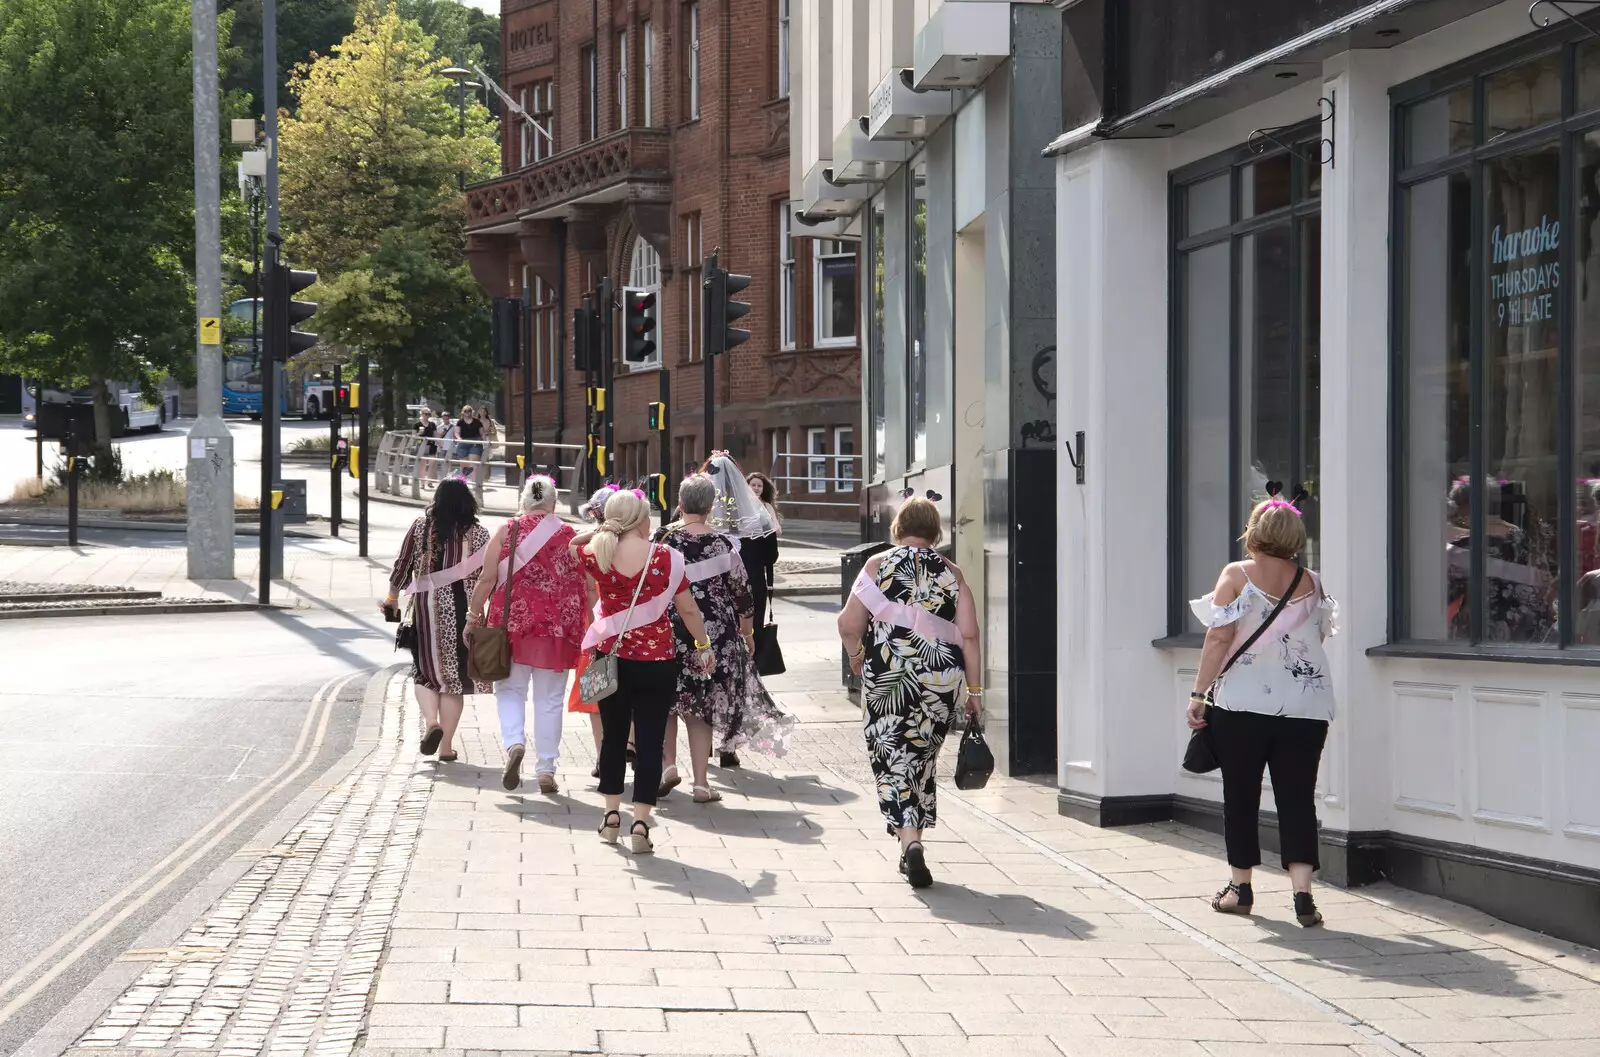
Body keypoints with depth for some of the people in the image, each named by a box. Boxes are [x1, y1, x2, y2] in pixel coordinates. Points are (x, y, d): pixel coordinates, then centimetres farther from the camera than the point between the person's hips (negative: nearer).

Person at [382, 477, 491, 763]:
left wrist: (392, 597, 16)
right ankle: (446, 746, 9)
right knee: (454, 675, 8)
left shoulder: (421, 527, -1)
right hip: (464, 613, 0)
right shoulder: (478, 534, -3)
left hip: (427, 610, 0)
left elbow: (402, 566, 2)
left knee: (425, 672, 14)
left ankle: (431, 722, -13)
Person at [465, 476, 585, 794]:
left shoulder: (507, 531, -2)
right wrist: (583, 627, 14)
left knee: (510, 689, 11)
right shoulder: (569, 536, 1)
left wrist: (473, 616, 5)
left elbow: (487, 579, -4)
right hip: (557, 626, 1)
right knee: (549, 699, 8)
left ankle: (513, 743, -16)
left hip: (512, 621, -1)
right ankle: (546, 770, 10)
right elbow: (584, 585, 4)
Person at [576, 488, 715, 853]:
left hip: (612, 658, 3)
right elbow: (688, 609, -3)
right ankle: (640, 824, -2)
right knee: (650, 741, 1)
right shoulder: (664, 558, -11)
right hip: (657, 661, -3)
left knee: (613, 736, 18)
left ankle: (611, 816, 24)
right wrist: (704, 646, 9)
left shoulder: (596, 555, -5)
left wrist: (599, 532, 15)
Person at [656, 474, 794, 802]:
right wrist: (747, 633, 17)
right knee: (702, 703, 8)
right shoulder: (722, 544, -5)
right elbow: (742, 593, 2)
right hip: (715, 634, 1)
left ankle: (668, 763, 5)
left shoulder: (662, 538, -7)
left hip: (668, 630, -1)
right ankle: (701, 783, 8)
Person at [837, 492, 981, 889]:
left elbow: (849, 625, -7)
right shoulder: (951, 574, 3)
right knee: (922, 758, 18)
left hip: (886, 679, -2)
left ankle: (910, 842, -18)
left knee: (894, 759, 1)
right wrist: (974, 691, 4)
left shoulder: (878, 567, -1)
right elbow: (969, 635, -2)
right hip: (940, 682, 2)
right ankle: (913, 841, 26)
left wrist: (856, 656, 14)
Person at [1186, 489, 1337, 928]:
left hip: (1243, 704, -2)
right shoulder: (1312, 583, 5)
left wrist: (1199, 693, -6)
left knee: (1240, 796, 10)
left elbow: (1219, 637, -9)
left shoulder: (1237, 575, -4)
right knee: (1297, 798, 2)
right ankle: (1302, 891, -10)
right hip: (1304, 707, 2)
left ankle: (1240, 887, 18)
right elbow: (1320, 634, 15)